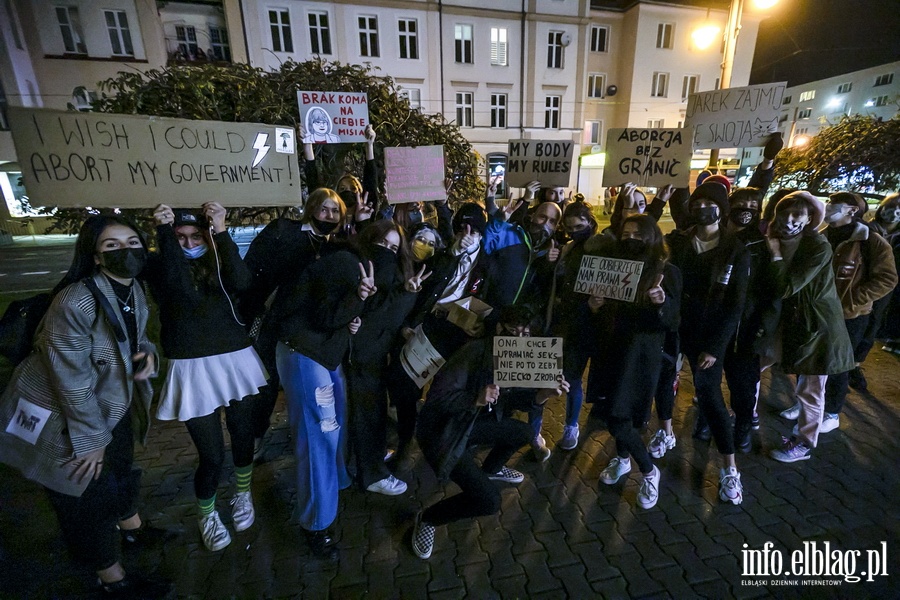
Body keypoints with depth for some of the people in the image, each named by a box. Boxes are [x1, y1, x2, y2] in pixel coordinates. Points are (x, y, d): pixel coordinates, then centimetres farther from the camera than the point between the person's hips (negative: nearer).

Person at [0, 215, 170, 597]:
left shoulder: (134, 290, -7)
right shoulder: (75, 301, -31)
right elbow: (72, 380, -26)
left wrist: (149, 353, -15)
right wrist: (91, 439, -17)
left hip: (110, 404, 7)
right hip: (62, 415, -7)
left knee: (122, 465, 26)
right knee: (88, 498, 10)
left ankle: (132, 529, 54)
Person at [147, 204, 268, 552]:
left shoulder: (218, 266, 4)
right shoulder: (160, 269, -1)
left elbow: (242, 283, -19)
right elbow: (180, 286, -24)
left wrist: (222, 232, -23)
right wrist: (165, 231, -27)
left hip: (235, 360, 2)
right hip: (193, 368, -2)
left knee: (243, 436, 13)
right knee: (212, 455, 2)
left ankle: (242, 495, 43)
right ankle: (207, 514, 33)